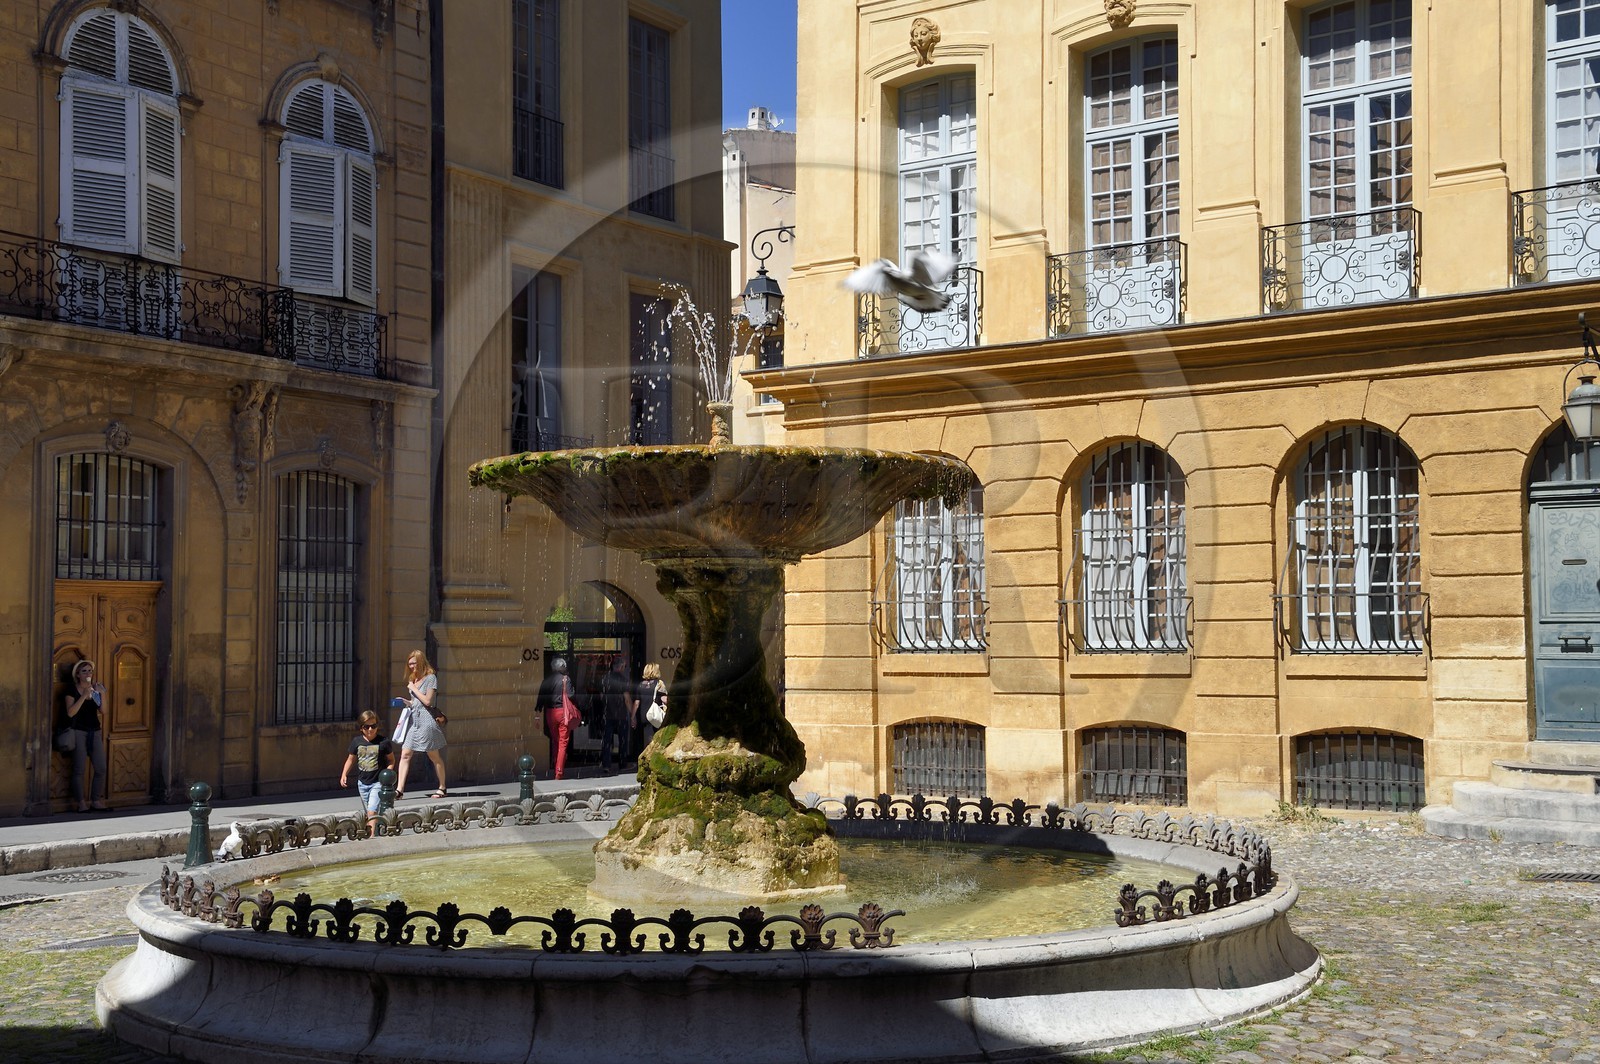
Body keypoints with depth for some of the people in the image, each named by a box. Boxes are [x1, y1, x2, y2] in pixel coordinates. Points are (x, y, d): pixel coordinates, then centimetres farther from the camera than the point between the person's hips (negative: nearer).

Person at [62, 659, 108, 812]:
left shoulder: (96, 687, 10)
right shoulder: (72, 689, -2)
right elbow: (70, 712, -13)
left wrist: (102, 693, -14)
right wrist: (84, 696, -19)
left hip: (94, 731, 5)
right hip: (78, 731, -5)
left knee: (101, 768, 1)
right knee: (79, 769, -6)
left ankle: (98, 801, 9)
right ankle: (82, 803, -1)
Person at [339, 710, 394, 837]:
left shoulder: (383, 742, -8)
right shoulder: (357, 742, 1)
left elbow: (391, 760, 1)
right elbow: (351, 759, 11)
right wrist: (344, 775, 0)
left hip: (378, 782, -5)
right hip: (362, 782, 5)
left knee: (372, 811, -17)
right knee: (368, 813, 14)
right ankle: (375, 834, 28)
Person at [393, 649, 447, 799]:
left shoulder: (430, 678, -6)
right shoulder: (414, 679, 17)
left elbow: (427, 701, -13)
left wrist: (413, 689, -8)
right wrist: (406, 702, 4)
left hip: (426, 720, -7)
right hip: (413, 719, 7)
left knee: (434, 756, 3)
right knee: (405, 754, -3)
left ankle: (442, 788, 15)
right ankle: (399, 790, -6)